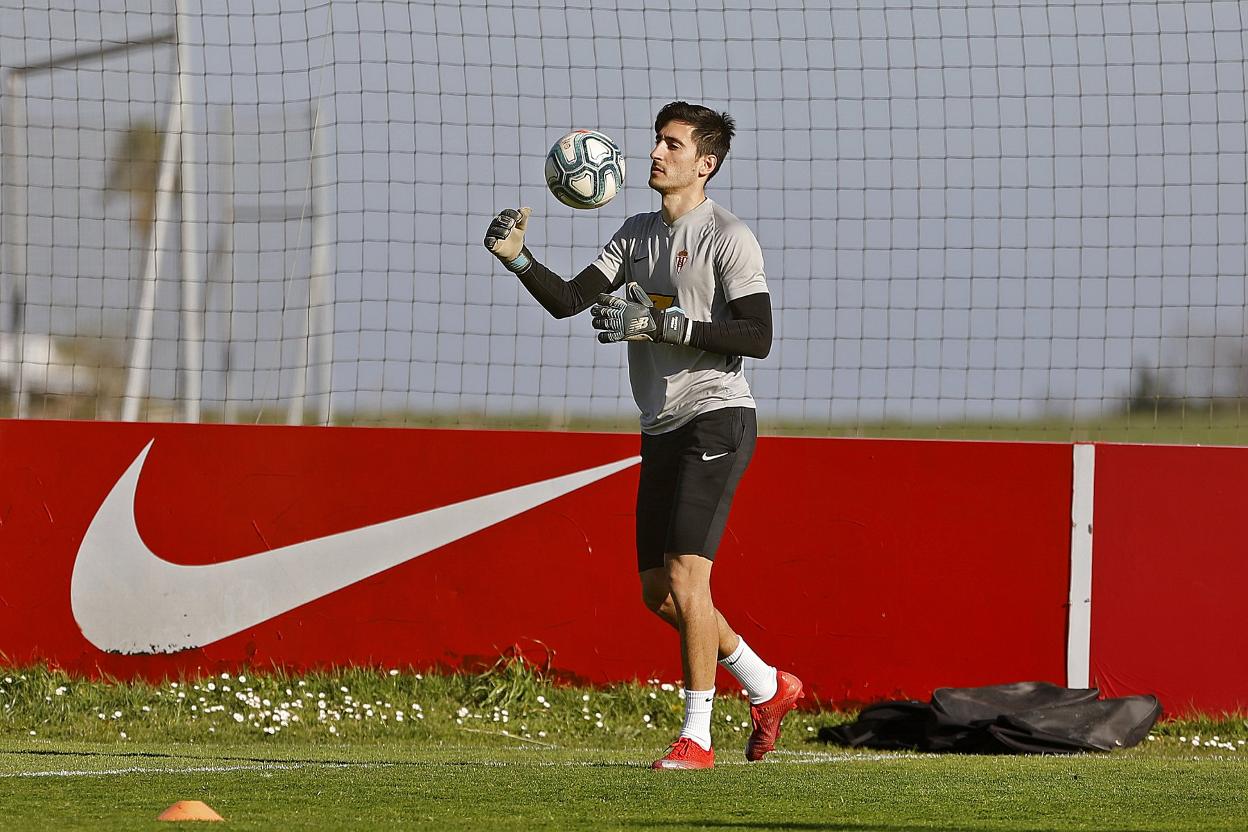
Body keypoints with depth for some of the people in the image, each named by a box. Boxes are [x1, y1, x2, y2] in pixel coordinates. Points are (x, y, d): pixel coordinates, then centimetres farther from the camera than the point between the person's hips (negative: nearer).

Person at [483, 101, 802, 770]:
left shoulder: (728, 238, -8)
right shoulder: (638, 234, 15)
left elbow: (757, 337, -16)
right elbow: (569, 300, 8)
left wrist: (664, 323, -21)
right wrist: (518, 259, -9)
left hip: (716, 418, -8)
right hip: (663, 427, 8)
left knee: (685, 574, -16)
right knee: (658, 591, 9)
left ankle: (696, 735, -11)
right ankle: (768, 688, 26)